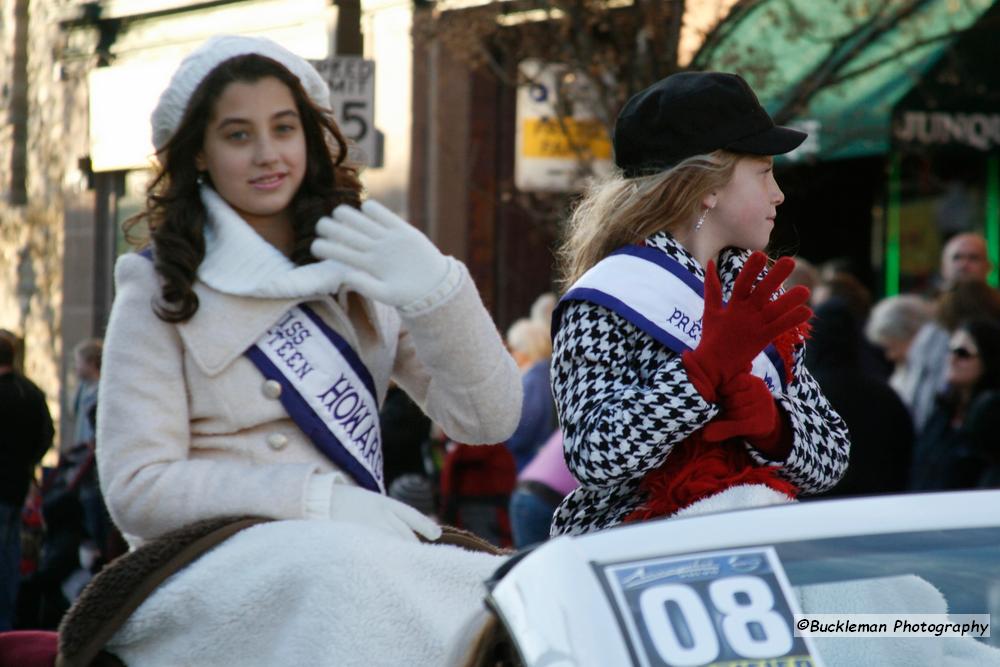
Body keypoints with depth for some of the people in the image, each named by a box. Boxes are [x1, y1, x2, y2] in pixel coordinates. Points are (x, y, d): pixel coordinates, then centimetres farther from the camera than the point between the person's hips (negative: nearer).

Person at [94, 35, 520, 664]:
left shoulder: (363, 279, 17)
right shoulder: (162, 292, 6)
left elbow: (489, 419, 7)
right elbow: (138, 491, -3)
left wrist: (439, 292, -11)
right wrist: (318, 500, -13)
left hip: (358, 552, 4)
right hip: (215, 565, -3)